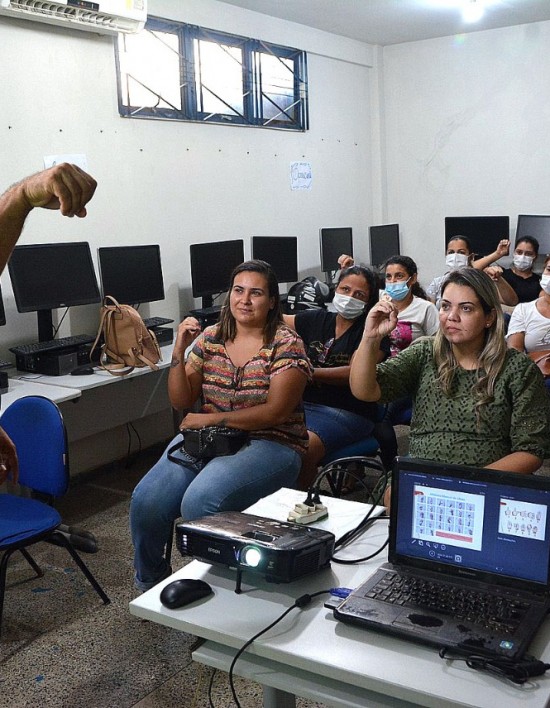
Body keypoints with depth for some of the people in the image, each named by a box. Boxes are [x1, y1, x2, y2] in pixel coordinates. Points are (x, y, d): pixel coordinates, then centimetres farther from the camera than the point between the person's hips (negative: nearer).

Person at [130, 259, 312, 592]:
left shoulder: (285, 344, -5)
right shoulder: (210, 337, 8)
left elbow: (276, 411, -14)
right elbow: (181, 401, 8)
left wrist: (211, 419, -14)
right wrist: (179, 351, -7)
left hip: (268, 443, -4)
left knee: (199, 503, -31)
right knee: (146, 501, -17)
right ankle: (150, 585, 11)